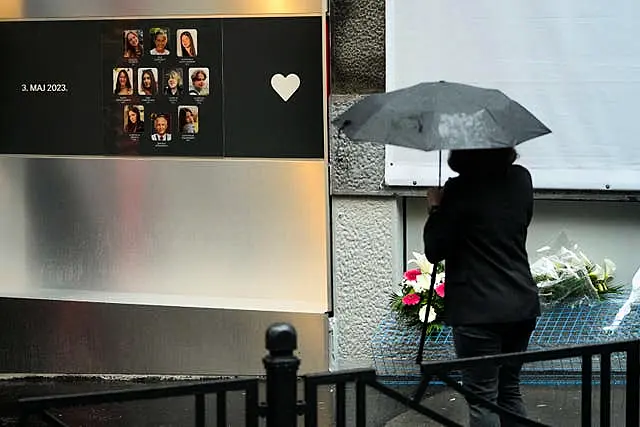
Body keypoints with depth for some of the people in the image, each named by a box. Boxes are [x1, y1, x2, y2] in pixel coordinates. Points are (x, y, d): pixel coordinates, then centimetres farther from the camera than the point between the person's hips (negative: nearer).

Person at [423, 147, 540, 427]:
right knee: (510, 392, 17)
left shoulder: (460, 190, -13)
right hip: (522, 304, 6)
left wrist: (436, 209, 5)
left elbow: (434, 251, -9)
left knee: (482, 399, -1)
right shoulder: (521, 179, 4)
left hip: (478, 309, -6)